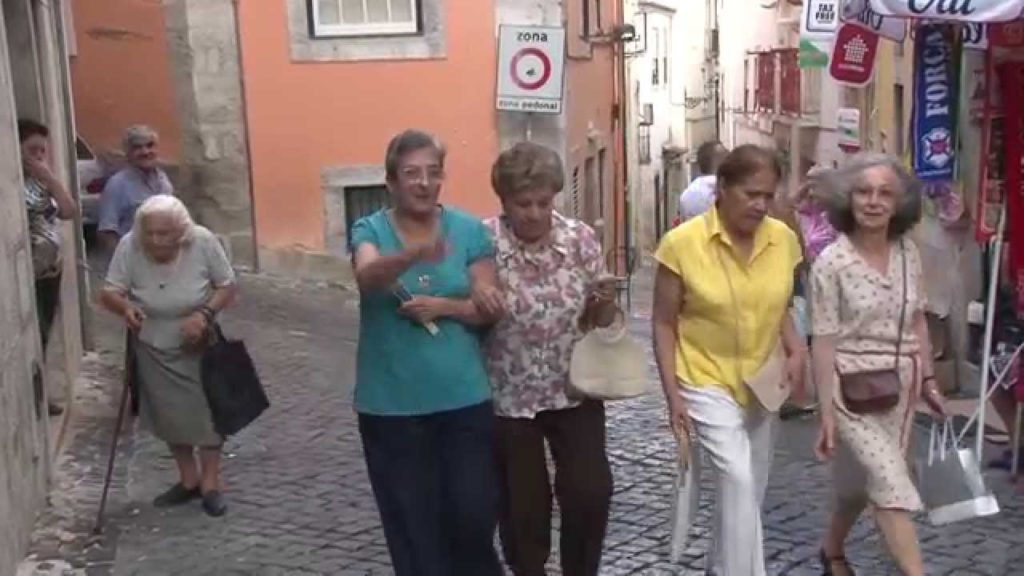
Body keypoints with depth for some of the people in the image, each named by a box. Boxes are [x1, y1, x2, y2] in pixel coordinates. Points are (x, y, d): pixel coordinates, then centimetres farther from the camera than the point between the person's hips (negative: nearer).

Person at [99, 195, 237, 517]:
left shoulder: (203, 242, -25)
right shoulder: (129, 246, -24)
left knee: (205, 412, 4)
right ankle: (188, 480, 31)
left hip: (197, 347, -1)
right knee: (168, 416, 13)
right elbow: (109, 293, -18)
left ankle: (211, 483, 21)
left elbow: (227, 287, -14)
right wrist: (124, 307, -41)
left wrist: (205, 313, -31)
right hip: (153, 350, 2)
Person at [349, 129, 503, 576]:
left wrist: (443, 306, -19)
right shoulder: (371, 230, -3)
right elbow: (368, 276, -26)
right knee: (413, 522, 8)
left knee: (475, 511, 6)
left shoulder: (469, 229, 1)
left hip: (463, 398, 1)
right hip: (392, 405, -1)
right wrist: (414, 254, -46)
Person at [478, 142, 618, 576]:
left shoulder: (581, 238, -4)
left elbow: (599, 321, 5)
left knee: (591, 490, 1)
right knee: (522, 504, 9)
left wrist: (605, 303, -17)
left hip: (574, 391, 2)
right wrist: (478, 306, -24)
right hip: (509, 397, -2)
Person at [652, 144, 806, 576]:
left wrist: (796, 350, -7)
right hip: (706, 382, -5)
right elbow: (664, 324, -9)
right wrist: (673, 393, -14)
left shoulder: (783, 239, -5)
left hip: (762, 385, 5)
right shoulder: (682, 242, -17)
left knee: (749, 491, 15)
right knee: (738, 480, -20)